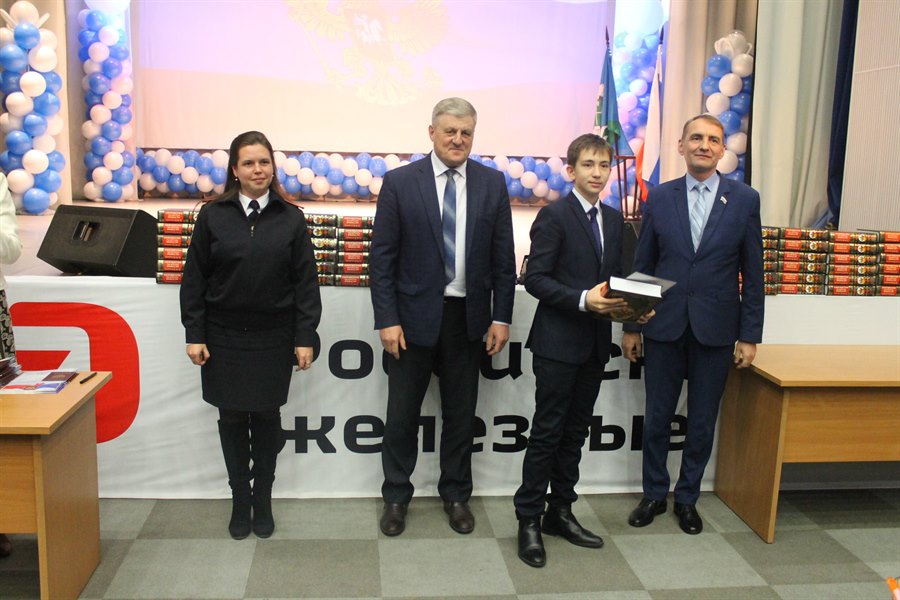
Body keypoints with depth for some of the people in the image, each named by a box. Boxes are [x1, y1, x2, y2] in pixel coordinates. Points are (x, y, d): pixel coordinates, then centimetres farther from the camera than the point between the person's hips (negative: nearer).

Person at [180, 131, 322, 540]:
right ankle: (240, 501, 24)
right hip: (224, 337, 1)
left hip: (273, 337, 0)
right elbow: (194, 279, 2)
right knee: (232, 419, 8)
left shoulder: (290, 219, 0)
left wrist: (305, 337, -4)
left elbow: (305, 281, 0)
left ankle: (263, 501, 25)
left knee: (267, 418, 8)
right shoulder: (213, 216, 0)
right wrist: (194, 334, -3)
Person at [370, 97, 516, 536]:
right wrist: (387, 319, -10)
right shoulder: (400, 182, -4)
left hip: (468, 317, 2)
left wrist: (501, 318, -1)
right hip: (414, 316, -1)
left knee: (461, 413, 13)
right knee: (403, 413, 9)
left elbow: (503, 257, 4)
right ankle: (396, 496, 28)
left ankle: (456, 495, 31)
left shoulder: (492, 183, 2)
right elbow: (382, 257, -4)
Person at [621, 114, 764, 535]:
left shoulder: (745, 199, 0)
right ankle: (654, 495, 27)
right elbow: (642, 266, 5)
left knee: (702, 421, 10)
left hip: (715, 330, 0)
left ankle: (688, 499, 28)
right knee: (657, 417, 9)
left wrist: (749, 335, -1)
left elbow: (753, 273, 1)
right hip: (664, 327, 1)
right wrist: (631, 325, 3)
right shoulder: (659, 198, 2)